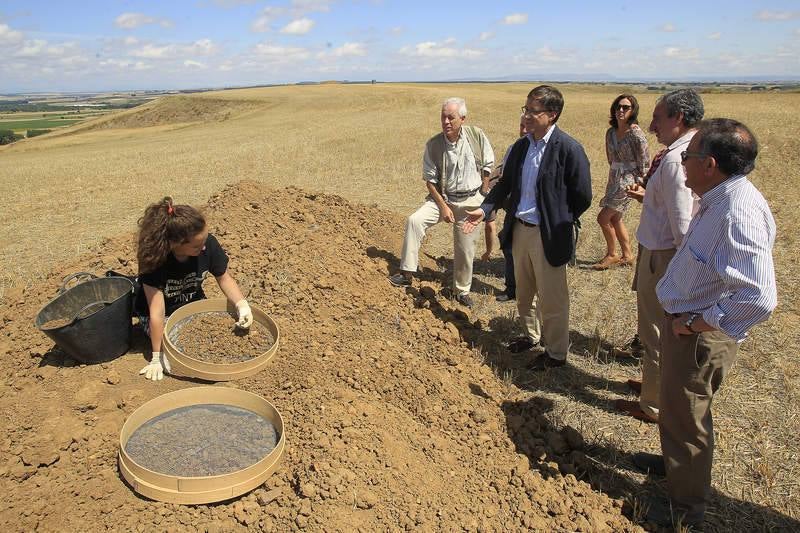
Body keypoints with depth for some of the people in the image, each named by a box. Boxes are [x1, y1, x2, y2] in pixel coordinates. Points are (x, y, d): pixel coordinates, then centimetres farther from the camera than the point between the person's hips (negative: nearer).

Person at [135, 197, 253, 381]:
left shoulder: (208, 243, -23)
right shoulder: (154, 259, -32)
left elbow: (224, 278, -6)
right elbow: (157, 313, -29)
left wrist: (242, 304, -23)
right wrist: (157, 357, -23)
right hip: (165, 315, -3)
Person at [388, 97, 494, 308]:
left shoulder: (476, 135, -9)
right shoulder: (433, 145, -10)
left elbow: (487, 165, 3)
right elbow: (430, 180, -5)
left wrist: (483, 196, 3)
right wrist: (443, 206, -13)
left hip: (471, 200, 0)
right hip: (443, 197, 0)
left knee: (465, 250, 6)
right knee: (414, 220, -24)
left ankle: (462, 290, 28)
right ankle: (406, 273, -16)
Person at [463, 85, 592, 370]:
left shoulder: (569, 149, -16)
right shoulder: (521, 146, 5)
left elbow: (583, 197, -11)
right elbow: (505, 183, 11)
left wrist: (559, 223, -5)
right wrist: (484, 209, -2)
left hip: (549, 236, -7)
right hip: (520, 229, 7)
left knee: (552, 300, 7)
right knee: (523, 294, 22)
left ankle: (556, 354, 25)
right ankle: (530, 336, 44)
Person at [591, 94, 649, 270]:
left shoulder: (635, 133, -16)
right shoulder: (611, 132, 6)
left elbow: (644, 161, -12)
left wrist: (640, 184, -9)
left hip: (629, 179, -8)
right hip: (614, 177, 8)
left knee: (603, 217, -9)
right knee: (614, 218, 13)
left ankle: (611, 255, 10)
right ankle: (627, 255, 27)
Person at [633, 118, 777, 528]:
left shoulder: (738, 214, -30)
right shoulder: (719, 201, 2)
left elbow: (759, 299, -35)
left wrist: (697, 323, -25)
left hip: (699, 338, -9)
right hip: (683, 326, 9)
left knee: (684, 418, 10)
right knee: (676, 408, 28)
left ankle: (685, 507, 31)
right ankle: (674, 460, 53)